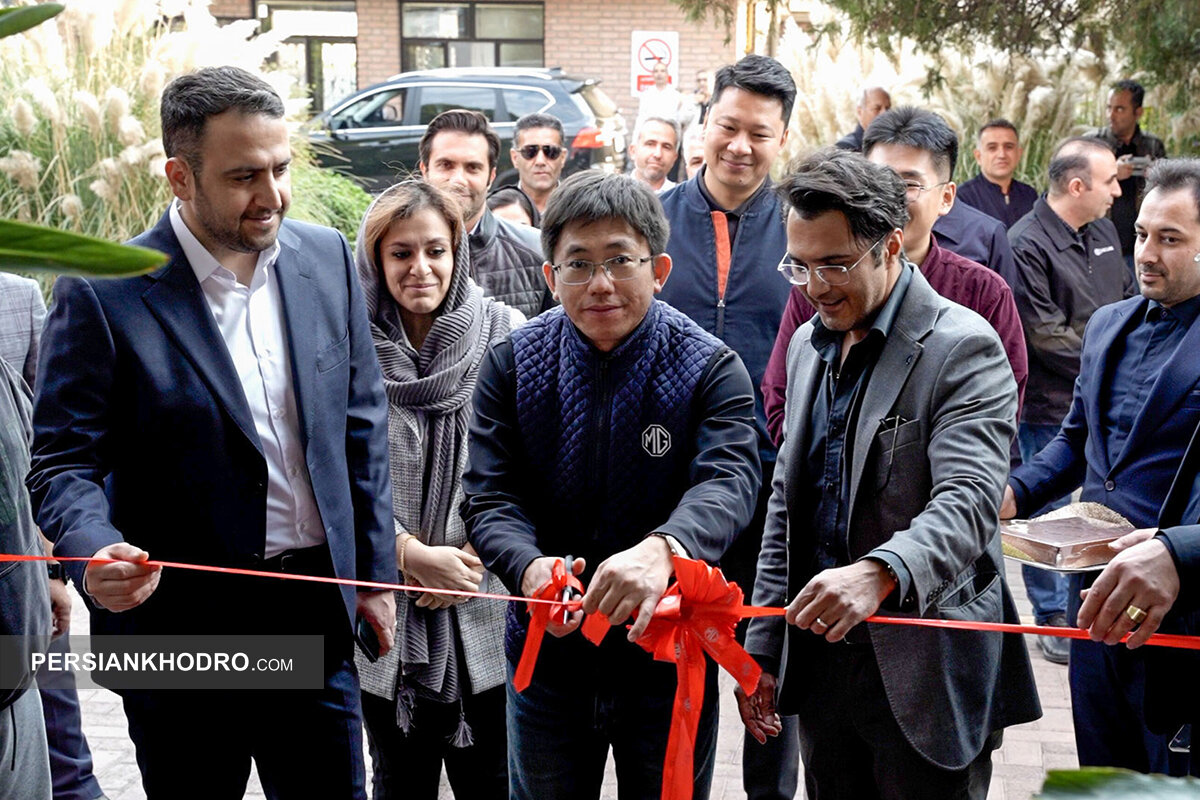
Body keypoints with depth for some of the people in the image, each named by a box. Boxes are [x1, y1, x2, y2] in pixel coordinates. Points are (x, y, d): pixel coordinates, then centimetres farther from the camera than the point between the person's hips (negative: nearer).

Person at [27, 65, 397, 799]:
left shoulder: (327, 258, 1)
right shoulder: (102, 295, -13)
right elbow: (63, 464, -9)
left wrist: (375, 570, 9)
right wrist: (95, 552, -30)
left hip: (317, 614, 4)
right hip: (180, 626, -3)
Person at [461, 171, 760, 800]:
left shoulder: (710, 368, -11)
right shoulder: (512, 364, -4)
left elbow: (727, 482, -26)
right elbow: (490, 496, -9)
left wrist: (664, 548, -48)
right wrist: (528, 568, -32)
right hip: (547, 653, 2)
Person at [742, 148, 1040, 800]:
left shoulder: (964, 347, -12)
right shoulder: (810, 343, 11)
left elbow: (968, 501, -25)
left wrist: (878, 574, -44)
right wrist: (763, 648, 11)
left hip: (925, 672, -6)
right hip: (820, 657, 6)